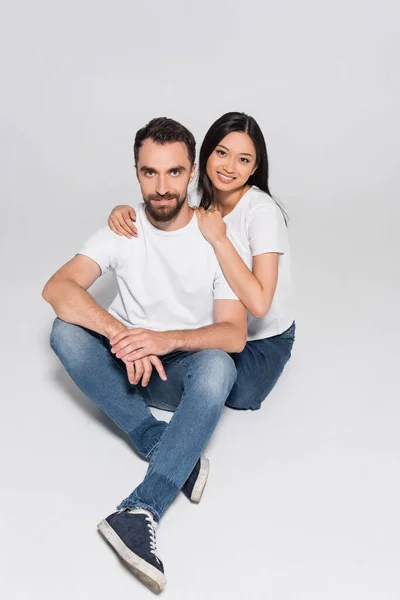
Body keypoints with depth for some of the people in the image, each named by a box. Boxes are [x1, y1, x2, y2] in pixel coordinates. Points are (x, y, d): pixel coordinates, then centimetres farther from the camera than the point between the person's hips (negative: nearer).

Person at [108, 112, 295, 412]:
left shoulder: (263, 212, -27)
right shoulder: (201, 199, -9)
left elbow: (258, 303, -35)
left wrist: (219, 238, -35)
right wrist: (124, 212, -24)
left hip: (265, 334, -4)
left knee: (239, 395, -27)